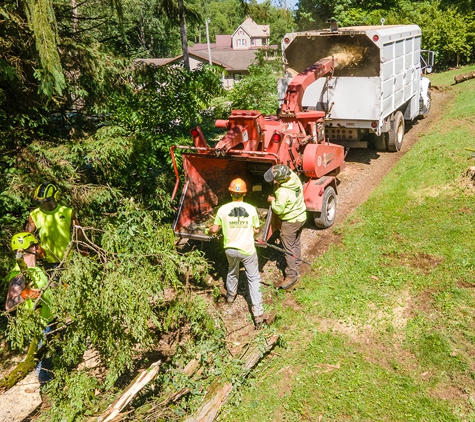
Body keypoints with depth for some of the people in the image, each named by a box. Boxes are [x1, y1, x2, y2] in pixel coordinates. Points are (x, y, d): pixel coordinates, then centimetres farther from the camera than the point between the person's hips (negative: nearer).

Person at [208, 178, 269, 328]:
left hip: (230, 249, 2)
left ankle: (231, 295, 54)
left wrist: (210, 230, 21)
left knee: (232, 272, 29)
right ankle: (258, 313, 5)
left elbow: (214, 229, -2)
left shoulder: (223, 209, -12)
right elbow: (256, 230, -2)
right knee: (254, 279, 9)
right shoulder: (251, 209, -13)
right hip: (248, 250, -2)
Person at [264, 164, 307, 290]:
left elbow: (279, 210, -22)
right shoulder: (294, 177, -11)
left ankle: (291, 275, 10)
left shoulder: (283, 192, -32)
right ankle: (296, 268, 36)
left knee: (289, 249, 3)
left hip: (291, 221, -9)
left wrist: (272, 201, -6)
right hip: (301, 217, 9)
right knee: (296, 244, 22)